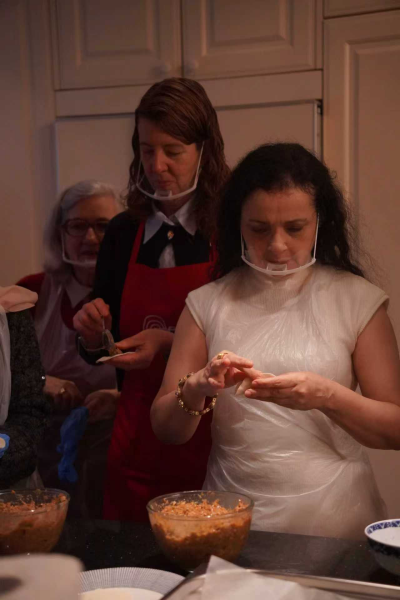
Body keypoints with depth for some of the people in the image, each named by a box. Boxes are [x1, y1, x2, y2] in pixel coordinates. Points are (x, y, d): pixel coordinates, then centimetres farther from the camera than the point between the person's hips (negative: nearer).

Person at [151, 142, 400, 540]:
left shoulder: (357, 300, 1)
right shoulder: (207, 303, 6)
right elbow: (166, 429, 5)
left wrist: (325, 396, -17)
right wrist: (198, 388, -15)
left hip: (335, 522, -1)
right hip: (232, 521, 1)